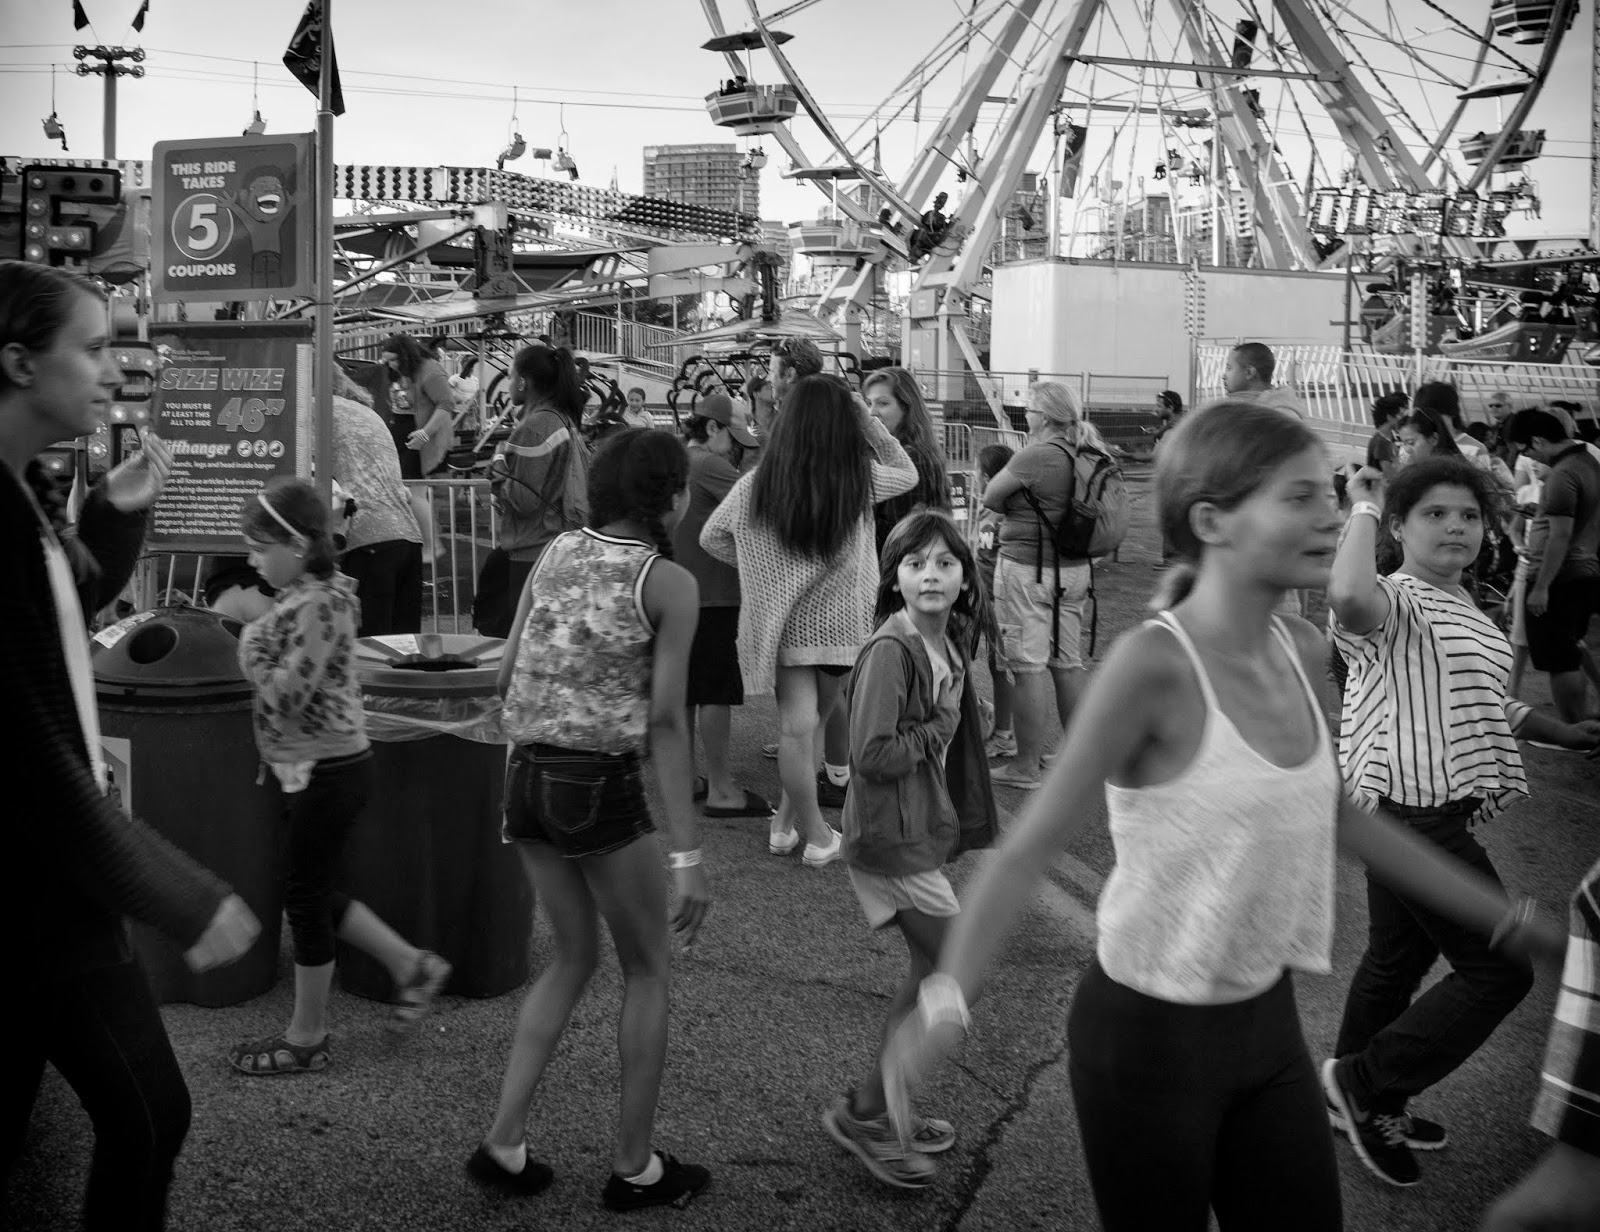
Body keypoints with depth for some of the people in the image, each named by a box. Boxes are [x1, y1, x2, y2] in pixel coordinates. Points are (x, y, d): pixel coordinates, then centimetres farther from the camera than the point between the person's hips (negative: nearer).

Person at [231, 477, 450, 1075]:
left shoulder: (320, 605, -21)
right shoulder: (303, 595, 8)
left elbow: (285, 696, -25)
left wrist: (251, 646, -12)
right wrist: (255, 639, 3)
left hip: (328, 771, -9)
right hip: (313, 769, 9)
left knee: (305, 900, 4)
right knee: (315, 892, 19)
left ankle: (306, 1039, 19)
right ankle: (412, 964, 30)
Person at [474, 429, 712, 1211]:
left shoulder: (556, 553, 7)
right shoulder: (669, 582, -9)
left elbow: (506, 678, 7)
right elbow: (665, 721, -14)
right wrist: (689, 854, -13)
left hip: (526, 778, 6)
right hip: (602, 787, -6)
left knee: (572, 958, 22)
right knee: (648, 972, 13)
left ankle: (503, 1144, 20)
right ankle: (634, 1167, 22)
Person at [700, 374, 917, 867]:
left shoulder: (757, 484, -6)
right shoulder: (861, 478, -8)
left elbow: (711, 538, 4)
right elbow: (908, 473, 14)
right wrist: (866, 419, 8)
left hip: (782, 621, 0)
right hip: (840, 623, 0)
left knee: (796, 727, 0)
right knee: (810, 723, 12)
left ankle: (815, 834, 8)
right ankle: (794, 824, 20)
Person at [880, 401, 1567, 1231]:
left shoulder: (1298, 651, -2)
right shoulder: (1156, 665, -22)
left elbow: (1339, 816, 12)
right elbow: (1033, 845, -23)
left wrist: (1509, 922, 17)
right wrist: (945, 1001, -36)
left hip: (1269, 1021, 7)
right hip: (1148, 1035, -6)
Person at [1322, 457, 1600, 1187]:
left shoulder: (1461, 607, 14)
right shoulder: (1396, 600, -17)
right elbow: (1348, 595, -43)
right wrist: (1363, 508, -28)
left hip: (1436, 812, 10)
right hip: (1408, 811, -10)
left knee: (1399, 960, 20)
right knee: (1500, 969, -5)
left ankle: (1363, 1104, 35)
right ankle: (1363, 1082, 5)